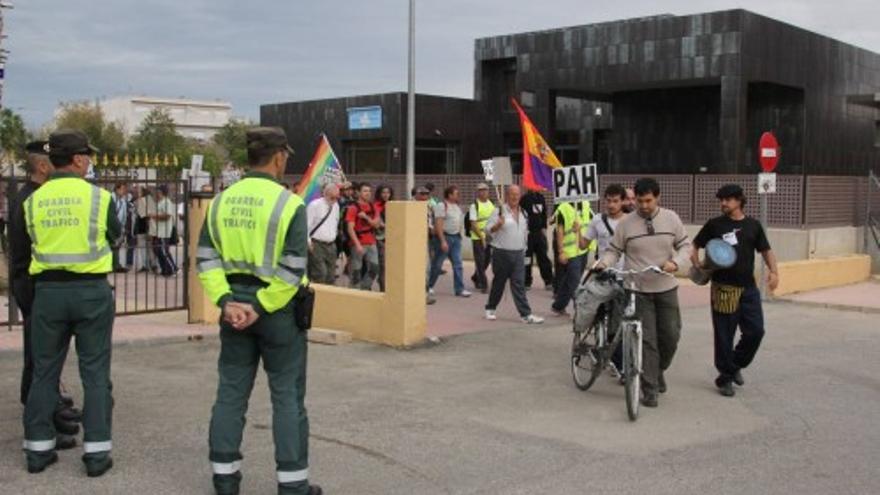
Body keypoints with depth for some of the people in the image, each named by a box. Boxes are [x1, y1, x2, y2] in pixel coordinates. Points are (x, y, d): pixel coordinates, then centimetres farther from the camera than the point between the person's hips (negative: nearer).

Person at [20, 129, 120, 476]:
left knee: (44, 371, 13)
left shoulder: (33, 201, 0)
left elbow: (32, 241, 10)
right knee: (95, 372, 5)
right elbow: (115, 236, 6)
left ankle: (38, 449, 19)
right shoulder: (98, 197, -7)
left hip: (48, 290, 3)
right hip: (91, 290, -2)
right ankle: (97, 451, 6)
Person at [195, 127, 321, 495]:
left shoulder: (221, 201, 4)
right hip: (278, 309, -5)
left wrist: (226, 301, -6)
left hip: (234, 306, 5)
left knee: (231, 392, 13)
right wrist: (260, 306, -14)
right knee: (287, 396, 4)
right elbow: (293, 269, -19)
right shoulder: (290, 204, -12)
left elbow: (206, 259, -1)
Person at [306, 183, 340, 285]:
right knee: (320, 274, -16)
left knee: (331, 276, 6)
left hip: (331, 245, 7)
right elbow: (307, 225, -10)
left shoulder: (336, 206, 11)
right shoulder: (315, 205, -10)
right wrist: (308, 242, -11)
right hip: (317, 245, -7)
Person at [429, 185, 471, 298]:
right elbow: (438, 224, -18)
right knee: (437, 264, 3)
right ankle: (428, 286, 18)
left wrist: (459, 235, 14)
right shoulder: (441, 206, -12)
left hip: (456, 237, 7)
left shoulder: (457, 206, 13)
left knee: (458, 264, 2)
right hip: (444, 237, -7)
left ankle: (459, 289, 3)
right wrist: (443, 241, -23)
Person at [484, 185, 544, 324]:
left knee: (519, 284, -1)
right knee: (499, 282, 7)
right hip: (502, 253, -4)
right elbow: (488, 229, -9)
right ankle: (490, 309, 26)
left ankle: (526, 314, -6)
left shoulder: (523, 212, 13)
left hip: (519, 254, 4)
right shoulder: (499, 211, -7)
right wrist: (498, 225, -28)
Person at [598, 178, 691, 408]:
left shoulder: (671, 218, 0)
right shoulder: (626, 223, -5)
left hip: (666, 288, 2)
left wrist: (676, 262, -15)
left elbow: (685, 246, 5)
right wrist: (603, 264, -20)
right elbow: (614, 251, 1)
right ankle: (650, 389, 6)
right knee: (646, 340, -3)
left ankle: (659, 370, 37)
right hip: (638, 290, -2)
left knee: (670, 335, 9)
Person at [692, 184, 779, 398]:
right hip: (723, 288, -2)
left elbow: (766, 250, 11)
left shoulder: (753, 225, 8)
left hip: (748, 288, 2)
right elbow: (694, 246, 10)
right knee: (724, 335, 1)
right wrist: (697, 266, -6)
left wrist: (773, 271, -6)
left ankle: (736, 365, 24)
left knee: (755, 331, -1)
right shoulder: (714, 225, 3)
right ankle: (725, 378, 14)